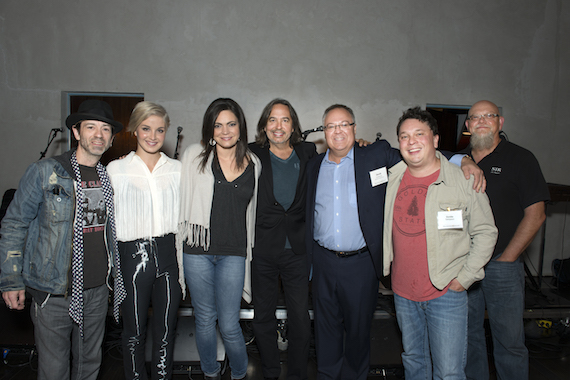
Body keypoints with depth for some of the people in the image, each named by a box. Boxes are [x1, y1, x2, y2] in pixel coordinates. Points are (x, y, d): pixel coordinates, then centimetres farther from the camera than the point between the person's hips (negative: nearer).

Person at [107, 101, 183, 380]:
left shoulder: (177, 169, 6)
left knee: (165, 330, 10)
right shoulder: (116, 169, 1)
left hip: (169, 255, 2)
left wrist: (185, 263, 6)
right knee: (134, 331, 11)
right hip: (132, 255, -1)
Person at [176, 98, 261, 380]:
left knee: (229, 325, 2)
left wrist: (248, 248, 15)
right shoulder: (194, 156, 1)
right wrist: (180, 241, 3)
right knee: (204, 319, 13)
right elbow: (182, 199, 5)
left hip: (233, 252, 0)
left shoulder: (253, 164, 5)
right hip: (197, 250, 0)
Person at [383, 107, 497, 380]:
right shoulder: (391, 178, 3)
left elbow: (485, 232, -4)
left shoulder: (464, 180, -8)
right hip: (403, 293, 4)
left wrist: (465, 278, -8)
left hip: (446, 293, -4)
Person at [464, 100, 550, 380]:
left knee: (509, 340, 3)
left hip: (502, 265, -3)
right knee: (468, 334, 13)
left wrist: (506, 258, -9)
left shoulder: (520, 159, -1)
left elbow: (535, 215, -6)